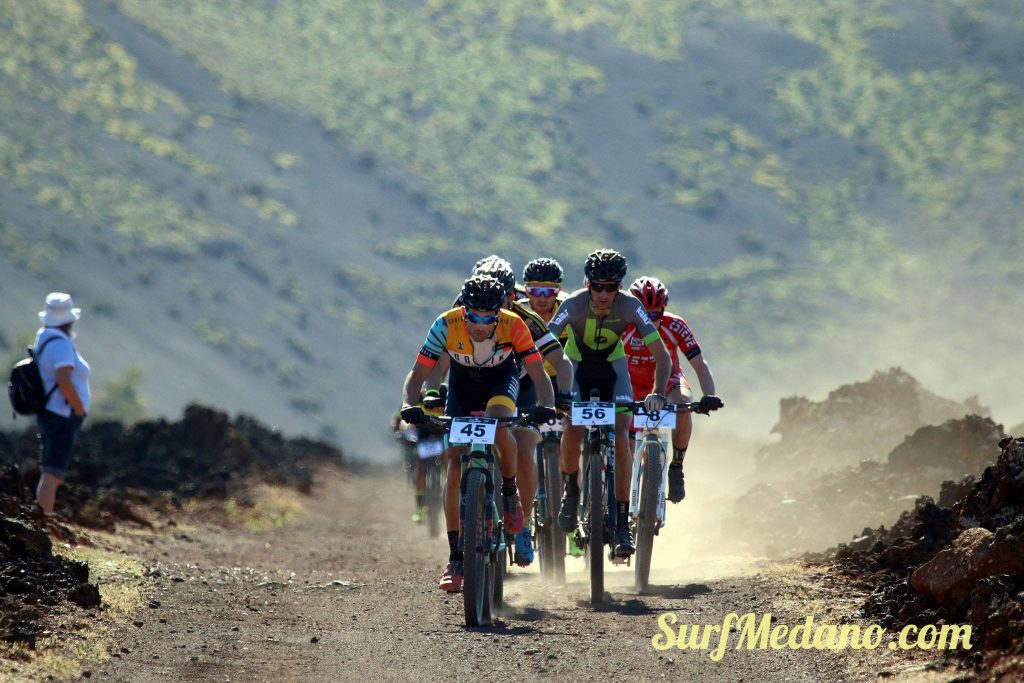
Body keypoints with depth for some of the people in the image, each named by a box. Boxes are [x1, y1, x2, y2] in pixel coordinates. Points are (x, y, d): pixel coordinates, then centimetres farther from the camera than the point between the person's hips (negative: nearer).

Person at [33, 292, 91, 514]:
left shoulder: (43, 339, 12)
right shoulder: (60, 344, -17)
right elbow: (64, 380, -28)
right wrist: (80, 408, -16)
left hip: (49, 415, 10)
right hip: (62, 417, -10)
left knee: (51, 474, 16)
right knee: (52, 474, -14)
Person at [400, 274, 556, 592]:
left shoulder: (514, 326, -31)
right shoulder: (446, 325, -30)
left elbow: (539, 374, -32)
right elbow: (418, 374, -29)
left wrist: (547, 407, -51)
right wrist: (410, 405, -48)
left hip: (501, 380, -1)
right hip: (462, 386, 1)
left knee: (498, 429, -35)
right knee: (455, 468, -10)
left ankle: (510, 490, -5)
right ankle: (456, 557, -4)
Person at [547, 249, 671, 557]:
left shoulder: (630, 306, -27)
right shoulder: (573, 305, -30)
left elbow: (661, 354, -28)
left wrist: (658, 393, -43)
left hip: (612, 366, 1)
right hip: (576, 365, -1)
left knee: (620, 438, -15)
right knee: (572, 430, -23)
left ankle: (622, 522, -9)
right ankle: (571, 490, 6)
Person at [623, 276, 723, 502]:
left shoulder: (675, 327, -25)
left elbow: (699, 365, -26)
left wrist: (709, 396, -43)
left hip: (668, 381, 0)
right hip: (634, 384, 0)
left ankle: (676, 467, -16)